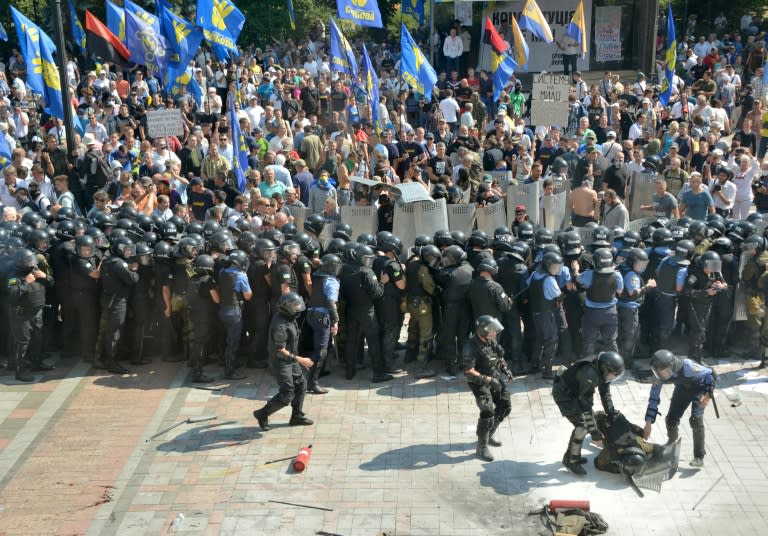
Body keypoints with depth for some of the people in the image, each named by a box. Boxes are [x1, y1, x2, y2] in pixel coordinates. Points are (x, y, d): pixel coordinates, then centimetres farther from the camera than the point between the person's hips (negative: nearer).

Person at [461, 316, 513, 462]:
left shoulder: (491, 341, -1)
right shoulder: (471, 347, -25)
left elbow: (499, 356, 17)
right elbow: (468, 372, -27)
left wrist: (505, 369, 1)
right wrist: (488, 380, -29)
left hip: (494, 378, 8)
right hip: (479, 382, -8)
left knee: (505, 407, 12)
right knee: (488, 412, -16)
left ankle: (488, 435, 31)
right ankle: (481, 448, -5)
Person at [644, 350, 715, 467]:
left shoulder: (687, 366, -42)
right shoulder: (660, 374, -26)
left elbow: (709, 374, -24)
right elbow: (654, 398, -17)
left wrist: (708, 395, -29)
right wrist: (648, 423, -19)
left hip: (700, 388, -4)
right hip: (682, 388, 5)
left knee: (696, 419, -20)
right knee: (671, 419, -1)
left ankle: (699, 457, -11)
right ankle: (672, 443, 31)